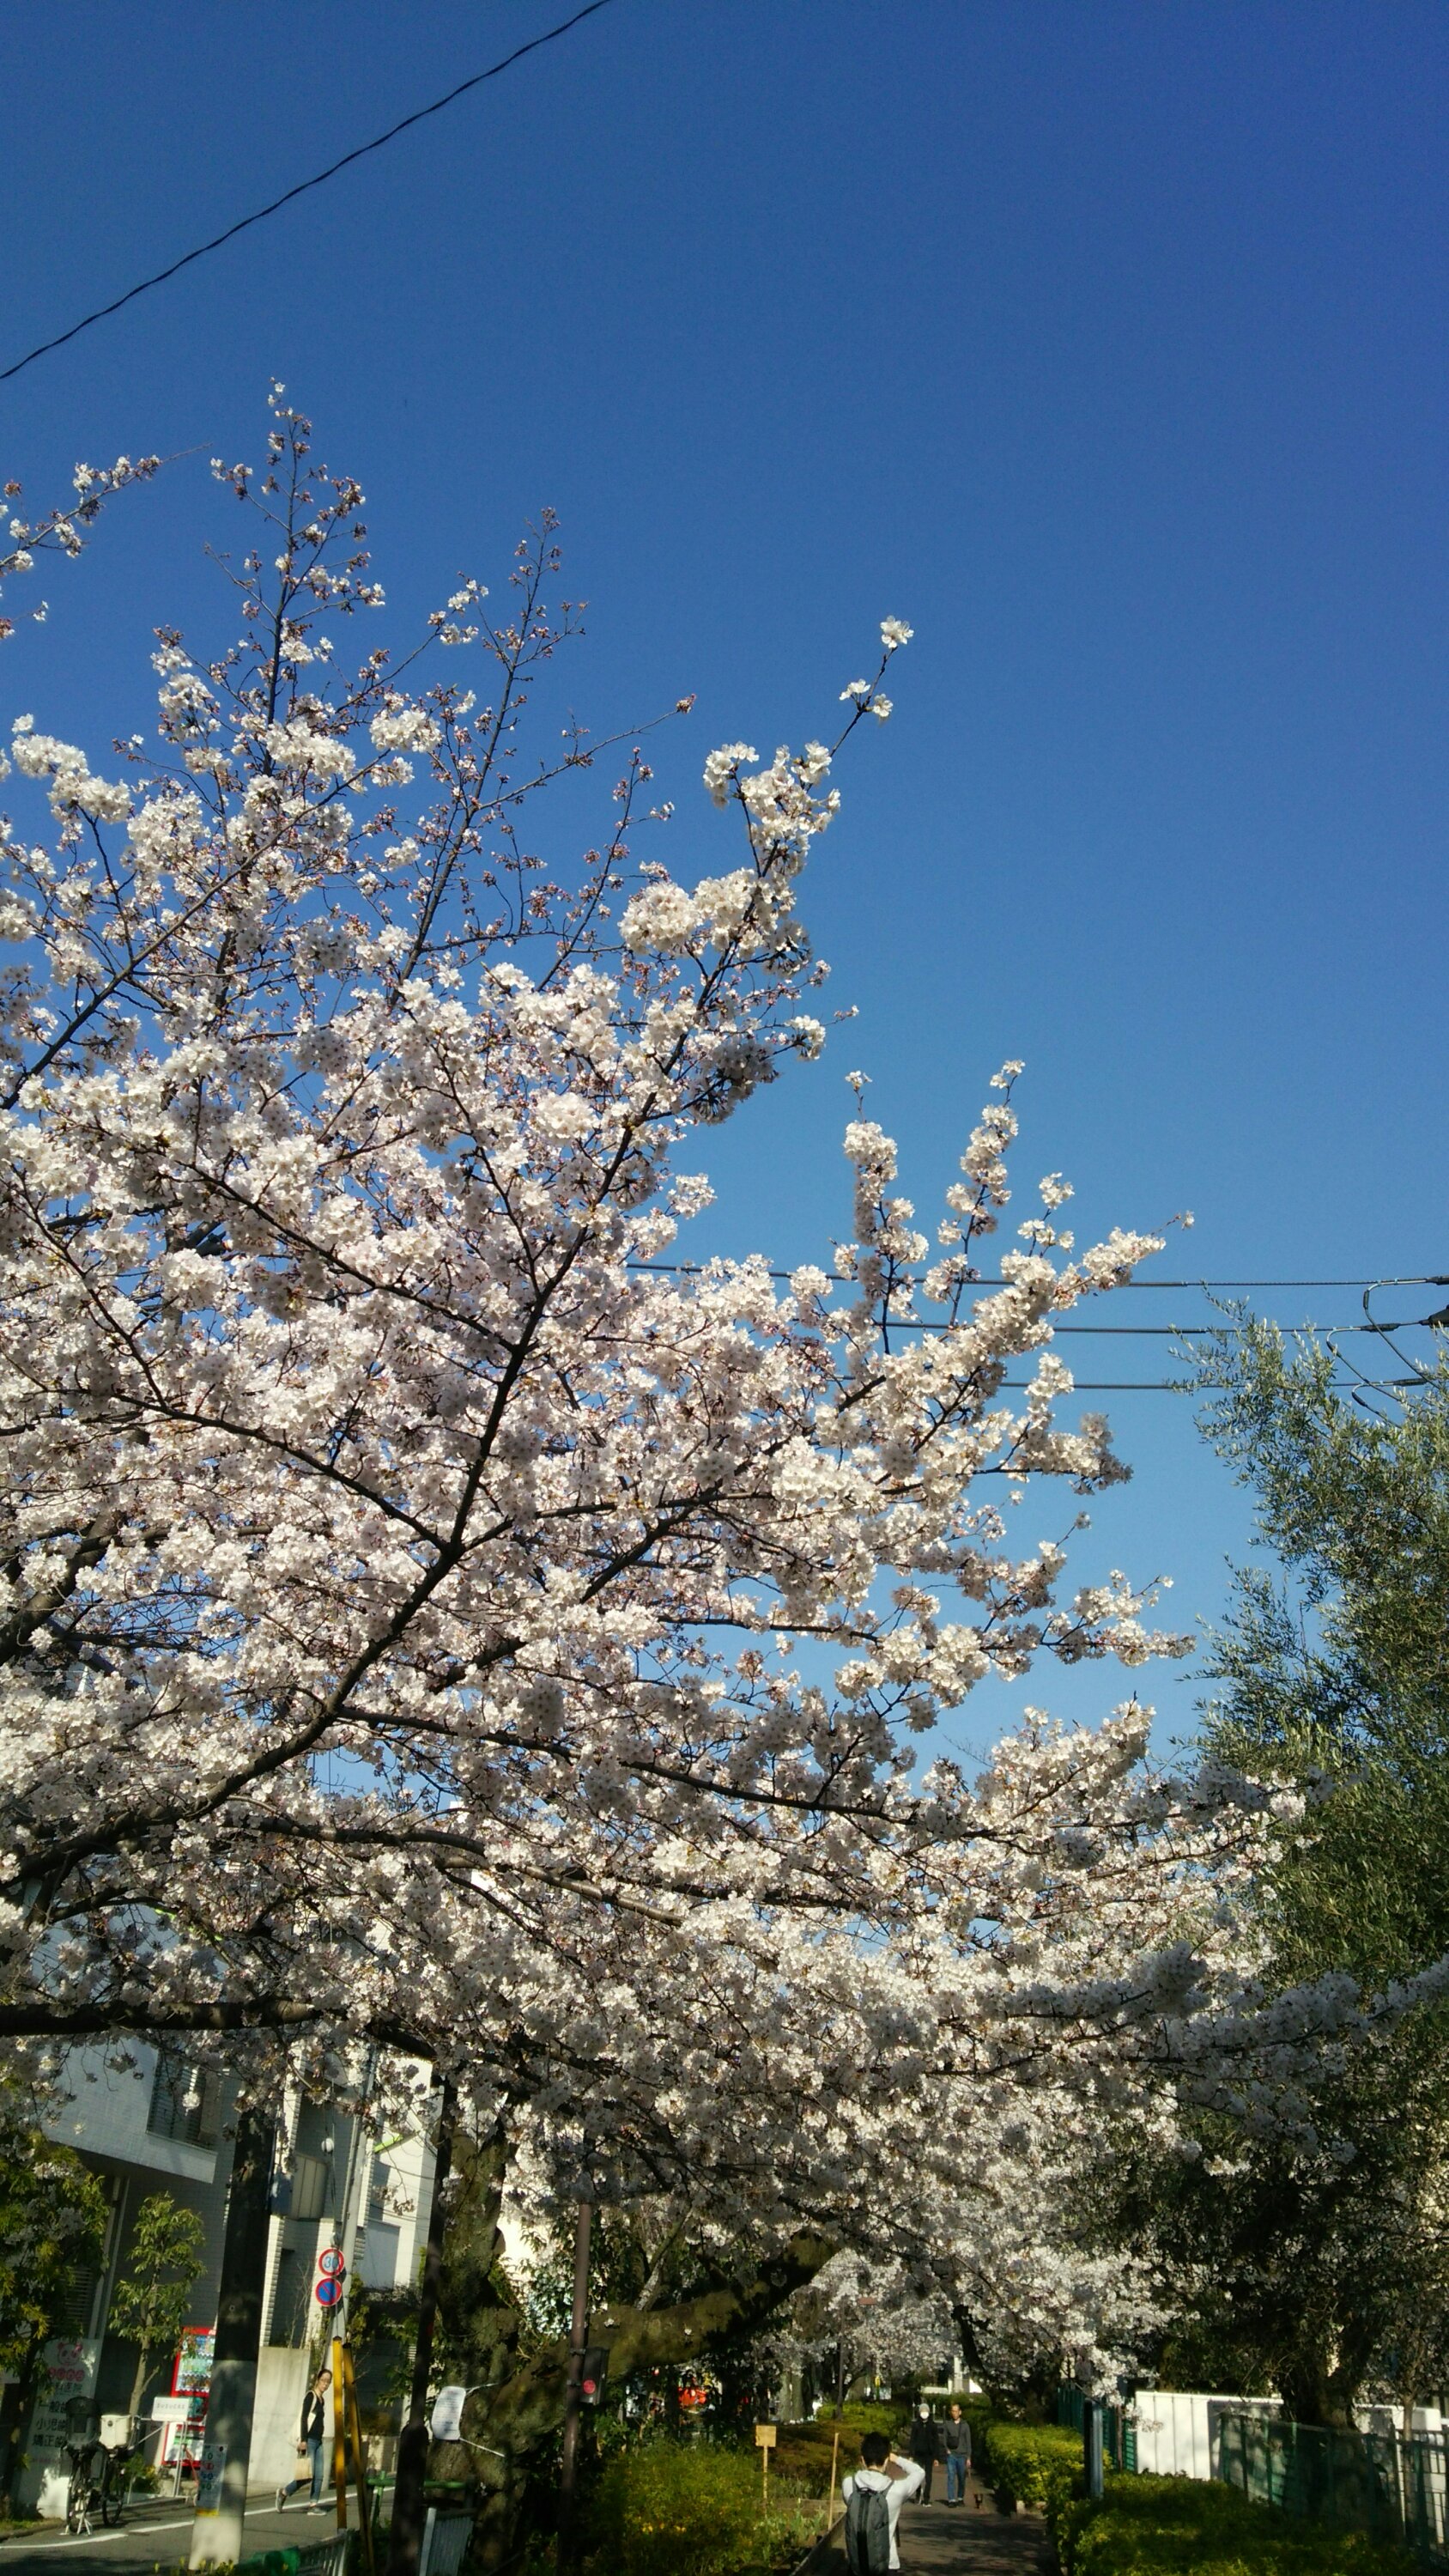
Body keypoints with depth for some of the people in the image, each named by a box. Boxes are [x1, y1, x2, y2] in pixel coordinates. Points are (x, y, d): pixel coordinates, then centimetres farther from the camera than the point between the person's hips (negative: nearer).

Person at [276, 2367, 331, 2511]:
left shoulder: (322, 2399, 17)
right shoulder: (311, 2396, -7)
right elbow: (304, 2418, -14)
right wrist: (303, 2440, -21)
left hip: (318, 2441, 8)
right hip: (309, 2440, -8)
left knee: (319, 2476, 1)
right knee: (309, 2475, -10)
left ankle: (314, 2505, 2)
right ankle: (284, 2492, 7)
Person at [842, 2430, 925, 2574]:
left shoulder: (848, 2486, -9)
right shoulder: (896, 2490, -14)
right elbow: (919, 2472, 7)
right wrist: (896, 2459, 20)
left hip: (855, 2566, 3)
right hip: (886, 2567, -3)